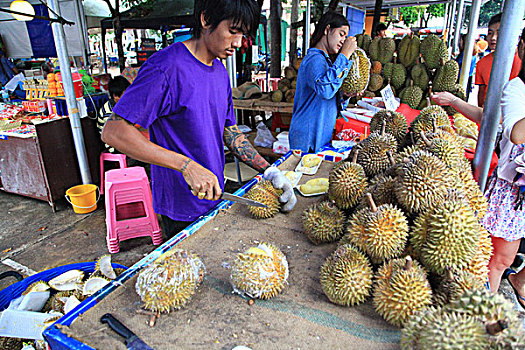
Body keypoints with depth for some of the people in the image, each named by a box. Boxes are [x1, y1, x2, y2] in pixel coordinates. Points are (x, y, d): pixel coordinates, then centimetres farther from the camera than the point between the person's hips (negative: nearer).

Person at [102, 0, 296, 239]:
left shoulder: (221, 72, 5)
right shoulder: (166, 67, -21)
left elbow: (230, 133, 8)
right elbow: (113, 132, -24)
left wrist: (269, 171, -4)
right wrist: (187, 166, -30)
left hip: (216, 196, 8)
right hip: (181, 212, -7)